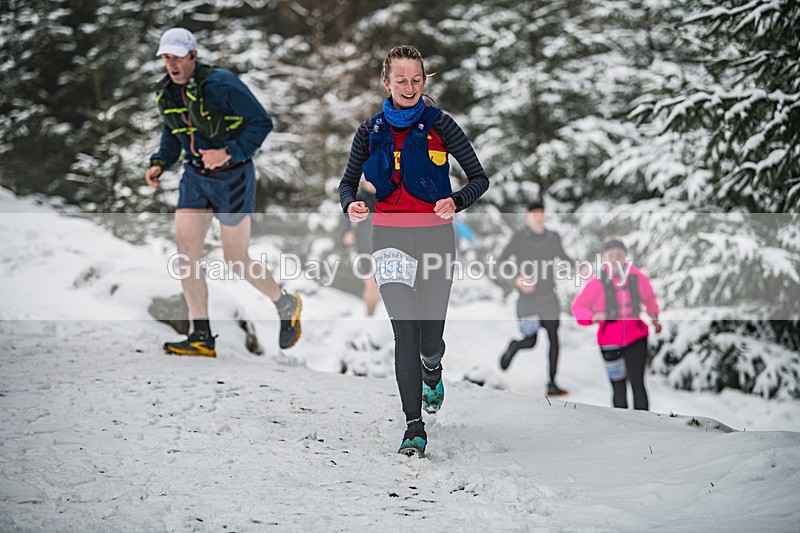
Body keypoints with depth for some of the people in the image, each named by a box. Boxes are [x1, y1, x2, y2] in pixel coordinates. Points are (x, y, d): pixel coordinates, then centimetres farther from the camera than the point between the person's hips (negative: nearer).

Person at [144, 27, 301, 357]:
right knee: (185, 251, -7)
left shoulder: (221, 84, -19)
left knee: (236, 261, 0)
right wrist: (159, 163, 1)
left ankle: (286, 305, 26)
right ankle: (202, 338, -1)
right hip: (195, 178, 6)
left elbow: (262, 122, -16)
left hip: (232, 178, -6)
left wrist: (228, 153, -27)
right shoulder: (166, 93, 3)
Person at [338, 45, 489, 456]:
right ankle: (414, 428, -13)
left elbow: (479, 178, -1)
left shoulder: (440, 125, -1)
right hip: (389, 235, 1)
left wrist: (456, 201, -21)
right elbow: (348, 182, 14)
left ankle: (432, 374, 45)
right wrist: (350, 205, -10)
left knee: (430, 335, 6)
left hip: (435, 235, 0)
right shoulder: (370, 131, 6)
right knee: (405, 330, -13)